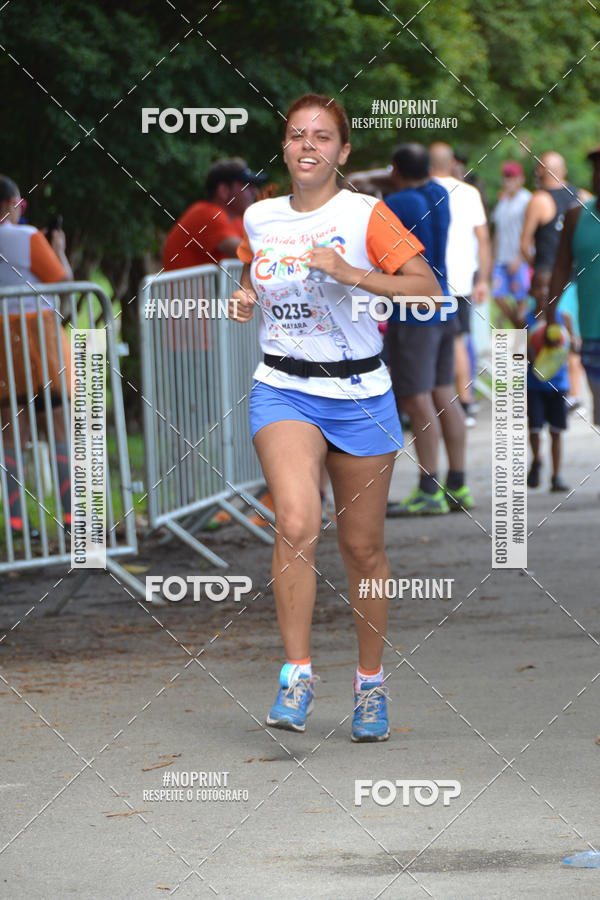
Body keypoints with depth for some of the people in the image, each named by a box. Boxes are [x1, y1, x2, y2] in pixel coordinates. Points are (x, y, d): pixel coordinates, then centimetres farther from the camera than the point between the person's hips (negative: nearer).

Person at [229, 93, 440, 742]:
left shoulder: (367, 215, -5)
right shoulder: (258, 219, 6)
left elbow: (429, 289, -13)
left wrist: (349, 273, -24)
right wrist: (243, 300, 2)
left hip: (358, 393, -1)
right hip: (283, 390, 1)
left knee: (362, 546, 7)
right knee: (297, 524, -22)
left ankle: (370, 681, 26)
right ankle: (296, 674, -15)